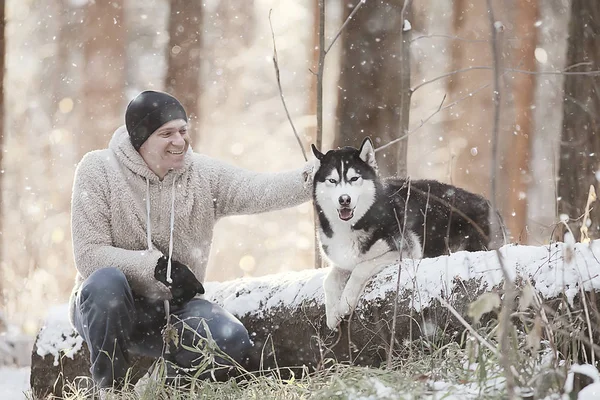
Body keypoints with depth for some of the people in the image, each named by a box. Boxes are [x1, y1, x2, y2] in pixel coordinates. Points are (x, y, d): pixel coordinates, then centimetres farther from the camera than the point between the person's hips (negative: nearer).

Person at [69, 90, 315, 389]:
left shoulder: (204, 174, -2)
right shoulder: (98, 170, -11)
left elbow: (260, 190, -21)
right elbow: (89, 255, -17)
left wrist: (313, 176, -40)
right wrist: (157, 265, -25)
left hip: (173, 308, 3)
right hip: (107, 308, -3)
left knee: (233, 341, -23)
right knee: (107, 281, -37)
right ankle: (108, 388, -16)